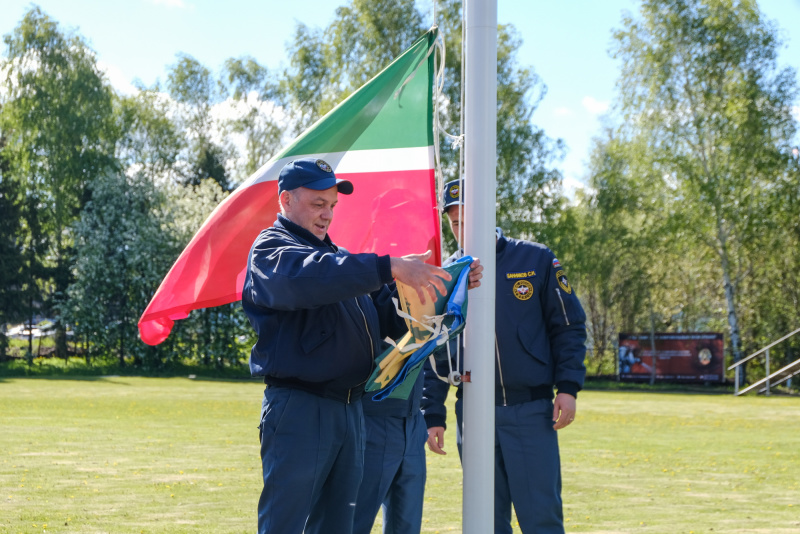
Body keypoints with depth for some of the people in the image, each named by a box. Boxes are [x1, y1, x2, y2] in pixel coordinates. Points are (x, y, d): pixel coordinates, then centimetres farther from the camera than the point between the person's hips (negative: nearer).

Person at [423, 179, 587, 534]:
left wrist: (568, 387, -7)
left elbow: (569, 327, 3)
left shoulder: (536, 260, 1)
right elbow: (434, 353, 9)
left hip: (532, 411, -2)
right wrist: (433, 415, 4)